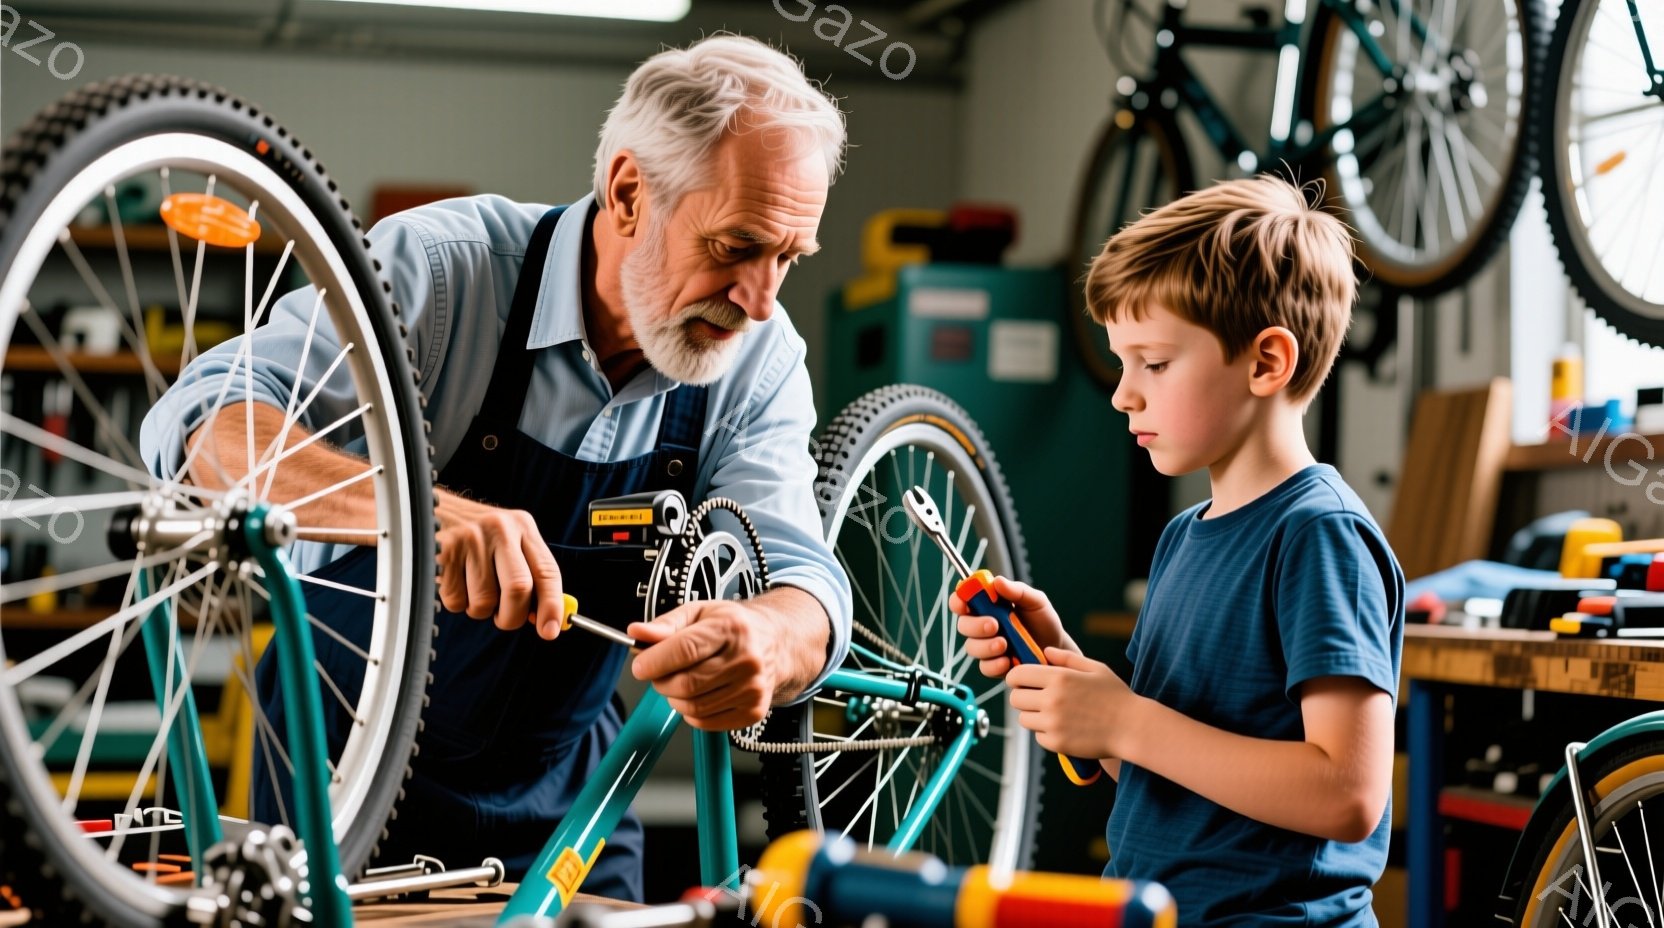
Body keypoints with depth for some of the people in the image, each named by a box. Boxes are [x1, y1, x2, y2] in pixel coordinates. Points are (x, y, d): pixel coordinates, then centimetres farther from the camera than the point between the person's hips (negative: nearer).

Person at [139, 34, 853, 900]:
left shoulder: (760, 357, -11)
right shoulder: (445, 264, -23)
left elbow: (801, 576, -21)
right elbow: (199, 423, -33)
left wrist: (768, 641, -49)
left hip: (562, 795, 3)